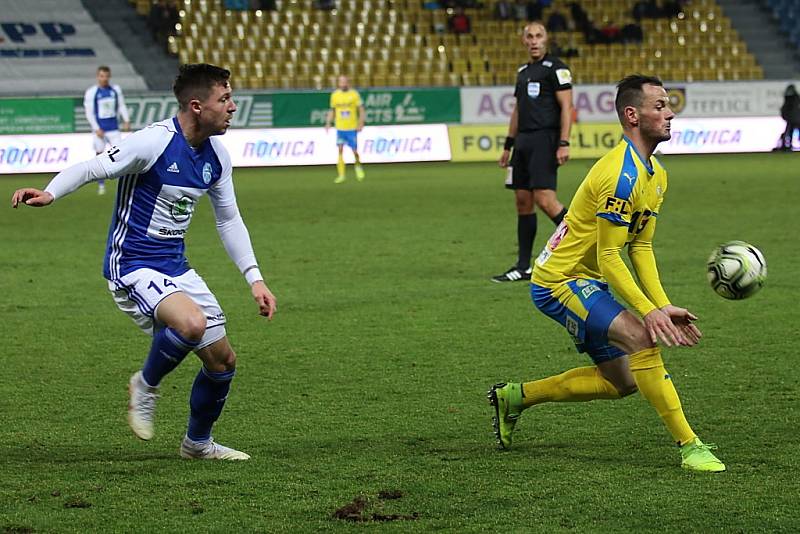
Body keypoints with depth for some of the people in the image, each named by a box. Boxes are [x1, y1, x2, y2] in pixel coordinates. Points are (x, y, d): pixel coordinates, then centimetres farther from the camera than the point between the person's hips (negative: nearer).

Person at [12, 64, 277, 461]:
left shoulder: (216, 156, 4)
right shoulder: (155, 142, -19)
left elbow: (229, 220, 16)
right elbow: (93, 168, -19)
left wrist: (254, 278, 11)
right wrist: (49, 193, -37)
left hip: (175, 267, 8)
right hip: (131, 267, -8)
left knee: (222, 359, 8)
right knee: (192, 324, -33)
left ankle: (198, 442, 31)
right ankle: (146, 385, -3)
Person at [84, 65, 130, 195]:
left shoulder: (116, 90, 7)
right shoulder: (91, 92, -4)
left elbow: (121, 105, 13)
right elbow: (89, 112, -5)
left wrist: (126, 120, -1)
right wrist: (96, 128, -11)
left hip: (114, 129, 2)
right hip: (100, 129, -2)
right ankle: (101, 185, 11)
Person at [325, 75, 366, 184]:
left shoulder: (354, 94, -2)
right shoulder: (334, 95, 5)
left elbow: (361, 110, 0)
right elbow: (332, 110, 15)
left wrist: (361, 123, -10)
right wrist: (328, 122, 3)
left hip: (352, 128, -2)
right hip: (340, 128, 2)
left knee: (354, 151, 0)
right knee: (340, 150, -8)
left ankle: (358, 166, 31)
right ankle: (341, 175, -7)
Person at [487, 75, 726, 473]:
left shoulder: (656, 175, 7)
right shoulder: (621, 175, -24)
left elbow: (641, 248, 9)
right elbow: (608, 257, -24)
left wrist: (664, 306, -3)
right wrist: (650, 311, -28)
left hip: (585, 282, 11)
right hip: (560, 280, -11)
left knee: (621, 382, 12)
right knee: (642, 337, -27)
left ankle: (514, 397, 26)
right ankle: (689, 446, -25)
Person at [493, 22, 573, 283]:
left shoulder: (556, 68, -6)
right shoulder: (523, 72, 19)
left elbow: (566, 106, -12)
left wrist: (563, 143, -20)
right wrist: (508, 146, 21)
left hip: (544, 140, -8)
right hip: (523, 140, 8)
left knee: (544, 198, -17)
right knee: (522, 201, 6)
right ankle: (523, 268, 9)